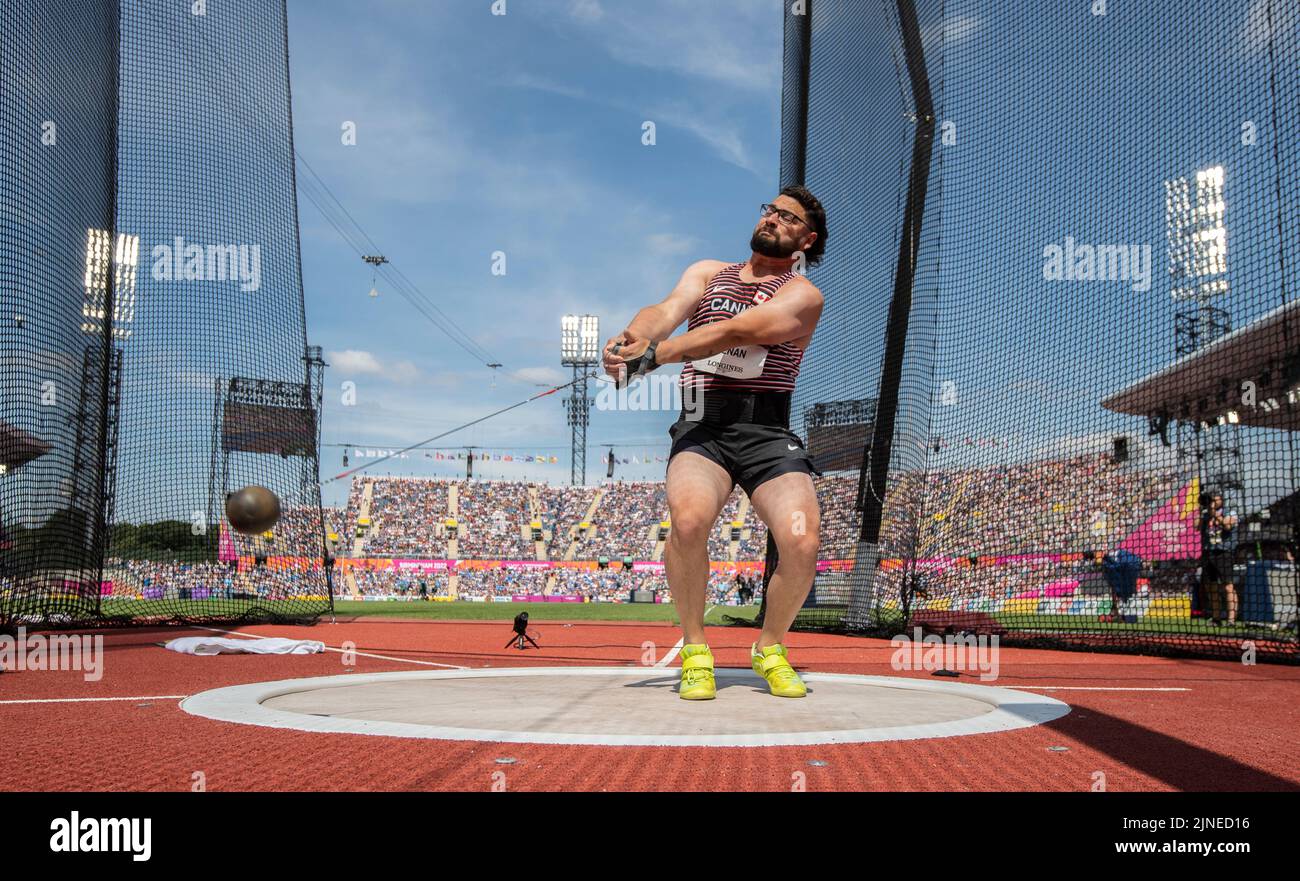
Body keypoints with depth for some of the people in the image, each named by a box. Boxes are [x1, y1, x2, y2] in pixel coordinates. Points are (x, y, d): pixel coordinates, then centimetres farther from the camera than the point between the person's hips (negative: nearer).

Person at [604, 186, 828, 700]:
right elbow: (668, 311, -3)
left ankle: (770, 647, 8)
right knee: (688, 518, -30)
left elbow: (734, 333, -13)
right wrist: (631, 337, -28)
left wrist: (652, 355, -25)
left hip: (767, 432, -1)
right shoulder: (708, 273, 19)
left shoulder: (803, 296, 5)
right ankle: (694, 649, -6)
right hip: (701, 426, 1)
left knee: (802, 541, -22)